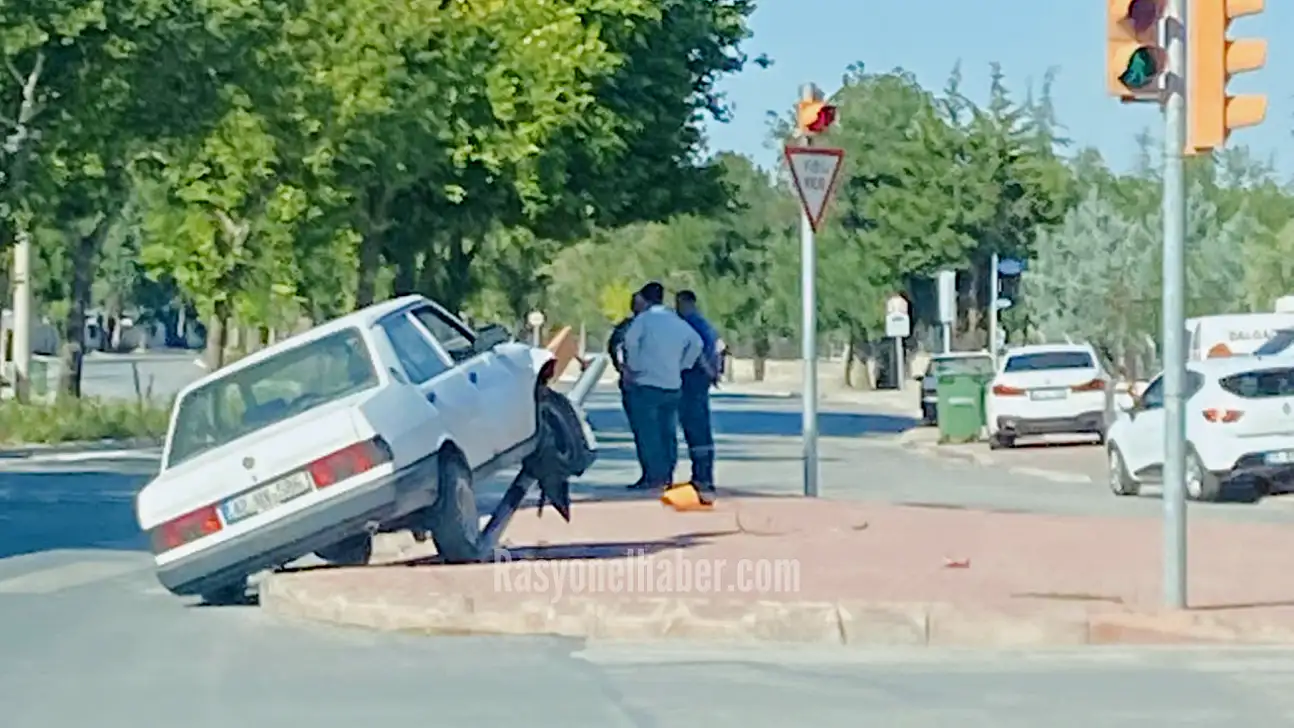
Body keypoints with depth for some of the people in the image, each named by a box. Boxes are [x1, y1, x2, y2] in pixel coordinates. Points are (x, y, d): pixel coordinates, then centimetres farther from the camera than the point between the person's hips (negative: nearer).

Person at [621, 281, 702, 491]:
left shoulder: (644, 318, -6)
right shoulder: (678, 322, 12)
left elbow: (631, 341, -19)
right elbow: (696, 343, 17)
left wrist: (634, 367, -7)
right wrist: (682, 365, 18)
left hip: (647, 384, -6)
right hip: (672, 385, 6)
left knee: (648, 432, -4)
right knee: (668, 432, 11)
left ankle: (654, 477, -8)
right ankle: (667, 476, 13)